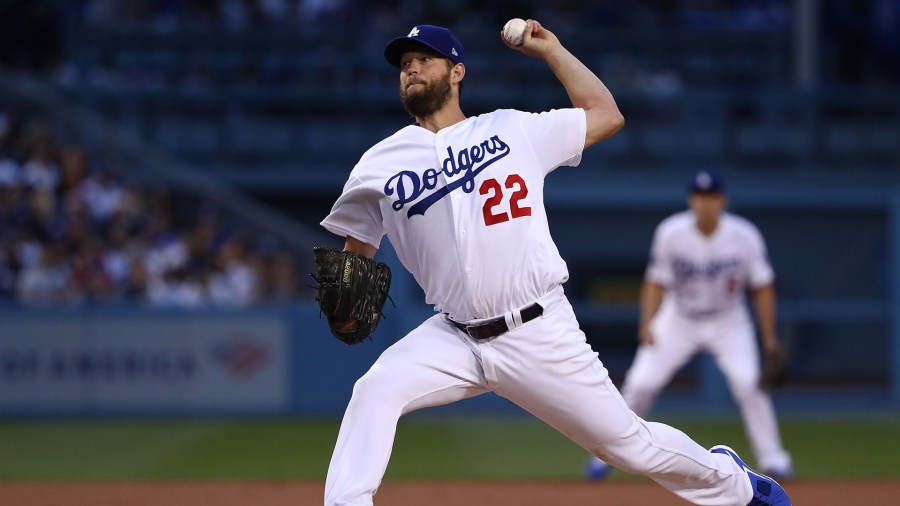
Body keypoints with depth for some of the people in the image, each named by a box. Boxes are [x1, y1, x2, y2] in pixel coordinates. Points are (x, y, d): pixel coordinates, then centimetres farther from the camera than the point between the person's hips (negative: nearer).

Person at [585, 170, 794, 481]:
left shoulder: (744, 236, -18)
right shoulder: (671, 233, -17)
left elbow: (762, 287, -8)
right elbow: (656, 281, -8)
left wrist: (769, 338, -9)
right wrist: (647, 324, -22)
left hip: (728, 324, 0)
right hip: (678, 323, 1)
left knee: (748, 383, -19)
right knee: (640, 383, -9)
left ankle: (772, 459, -5)